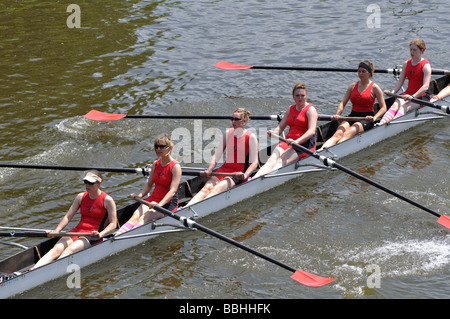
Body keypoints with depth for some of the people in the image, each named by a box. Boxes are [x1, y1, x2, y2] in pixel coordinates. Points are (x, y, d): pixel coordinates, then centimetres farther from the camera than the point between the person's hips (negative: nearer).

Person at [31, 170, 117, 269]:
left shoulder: (107, 200, -3)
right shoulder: (81, 197, 12)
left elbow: (113, 224, -5)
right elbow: (68, 216, 9)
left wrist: (100, 234, -23)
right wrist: (55, 231, -5)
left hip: (92, 236, -5)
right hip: (77, 231, 5)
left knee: (69, 250, -32)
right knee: (56, 250, -23)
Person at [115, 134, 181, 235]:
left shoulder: (175, 167, -12)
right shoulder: (156, 164, 10)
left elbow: (172, 191, -21)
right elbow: (149, 184, 16)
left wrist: (159, 204, -34)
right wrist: (140, 195, -5)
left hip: (168, 203, -6)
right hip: (153, 199, 6)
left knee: (144, 218, -29)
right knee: (135, 217, -22)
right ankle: (117, 235, -44)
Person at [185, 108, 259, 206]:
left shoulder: (251, 137, -6)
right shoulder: (228, 133, 10)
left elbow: (254, 162, -8)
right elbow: (217, 155, 10)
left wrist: (245, 175, -25)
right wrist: (209, 170, -6)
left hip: (239, 174, -5)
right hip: (225, 168, 5)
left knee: (217, 189, -30)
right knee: (206, 188, -23)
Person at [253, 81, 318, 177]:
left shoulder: (310, 109, -3)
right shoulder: (291, 109, 18)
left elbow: (312, 131, -18)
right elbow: (280, 127, 17)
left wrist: (297, 141, -33)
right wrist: (274, 132, -8)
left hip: (304, 144, -6)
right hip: (288, 142, 6)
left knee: (281, 162, -31)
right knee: (272, 160, -24)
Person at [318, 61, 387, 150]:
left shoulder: (374, 88, 0)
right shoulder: (353, 86, 14)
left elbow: (383, 108, -3)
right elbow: (343, 103, 10)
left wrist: (374, 118, -20)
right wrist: (337, 115, -10)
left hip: (366, 119, -4)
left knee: (347, 134, -34)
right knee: (338, 134, -28)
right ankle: (321, 150, -54)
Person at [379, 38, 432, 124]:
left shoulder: (426, 66, -10)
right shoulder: (406, 64, 11)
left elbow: (425, 86, -21)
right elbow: (400, 81, 9)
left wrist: (413, 97, -34)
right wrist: (392, 92, -10)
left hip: (421, 96, -5)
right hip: (408, 94, 5)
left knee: (403, 108, -31)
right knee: (394, 106, -26)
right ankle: (380, 126, -49)